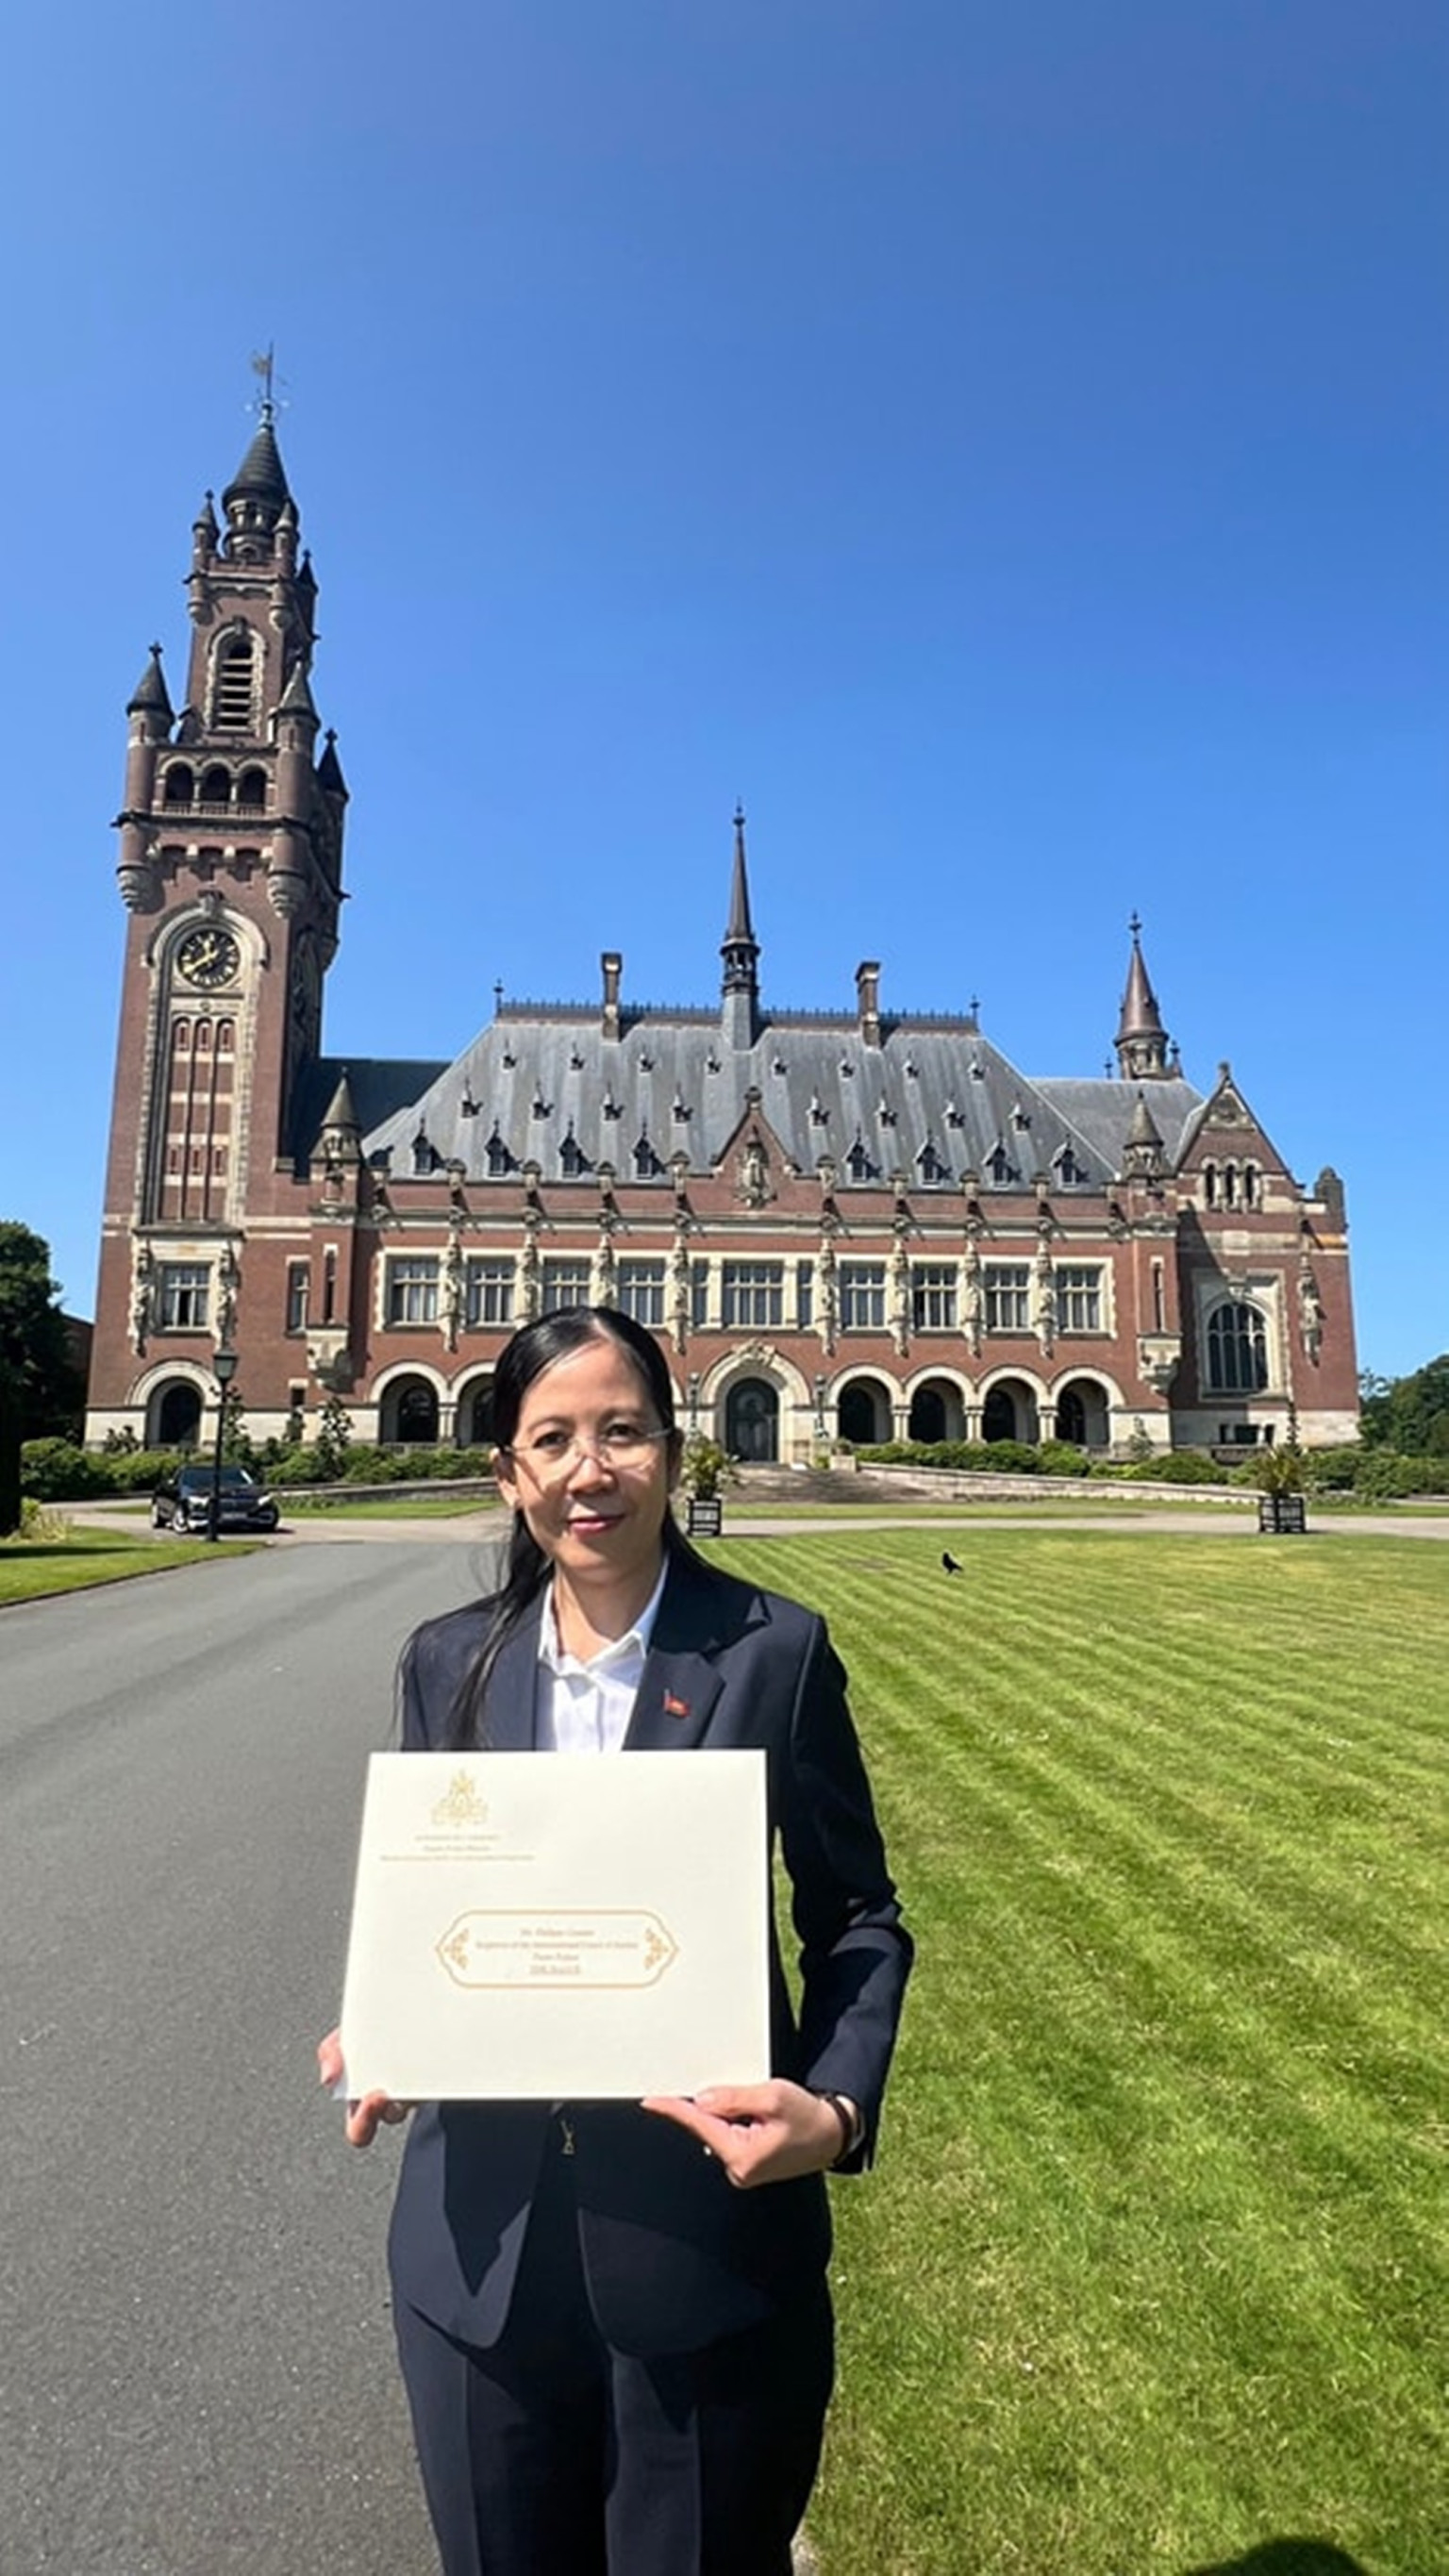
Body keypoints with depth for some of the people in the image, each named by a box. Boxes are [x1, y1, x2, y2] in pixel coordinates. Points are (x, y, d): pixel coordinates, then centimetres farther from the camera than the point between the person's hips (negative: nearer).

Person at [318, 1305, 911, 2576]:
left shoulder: (775, 1649, -12)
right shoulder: (450, 1661, -2)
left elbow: (857, 1913, -4)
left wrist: (836, 2110, -19)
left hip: (707, 2227, -2)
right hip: (480, 2239, 3)